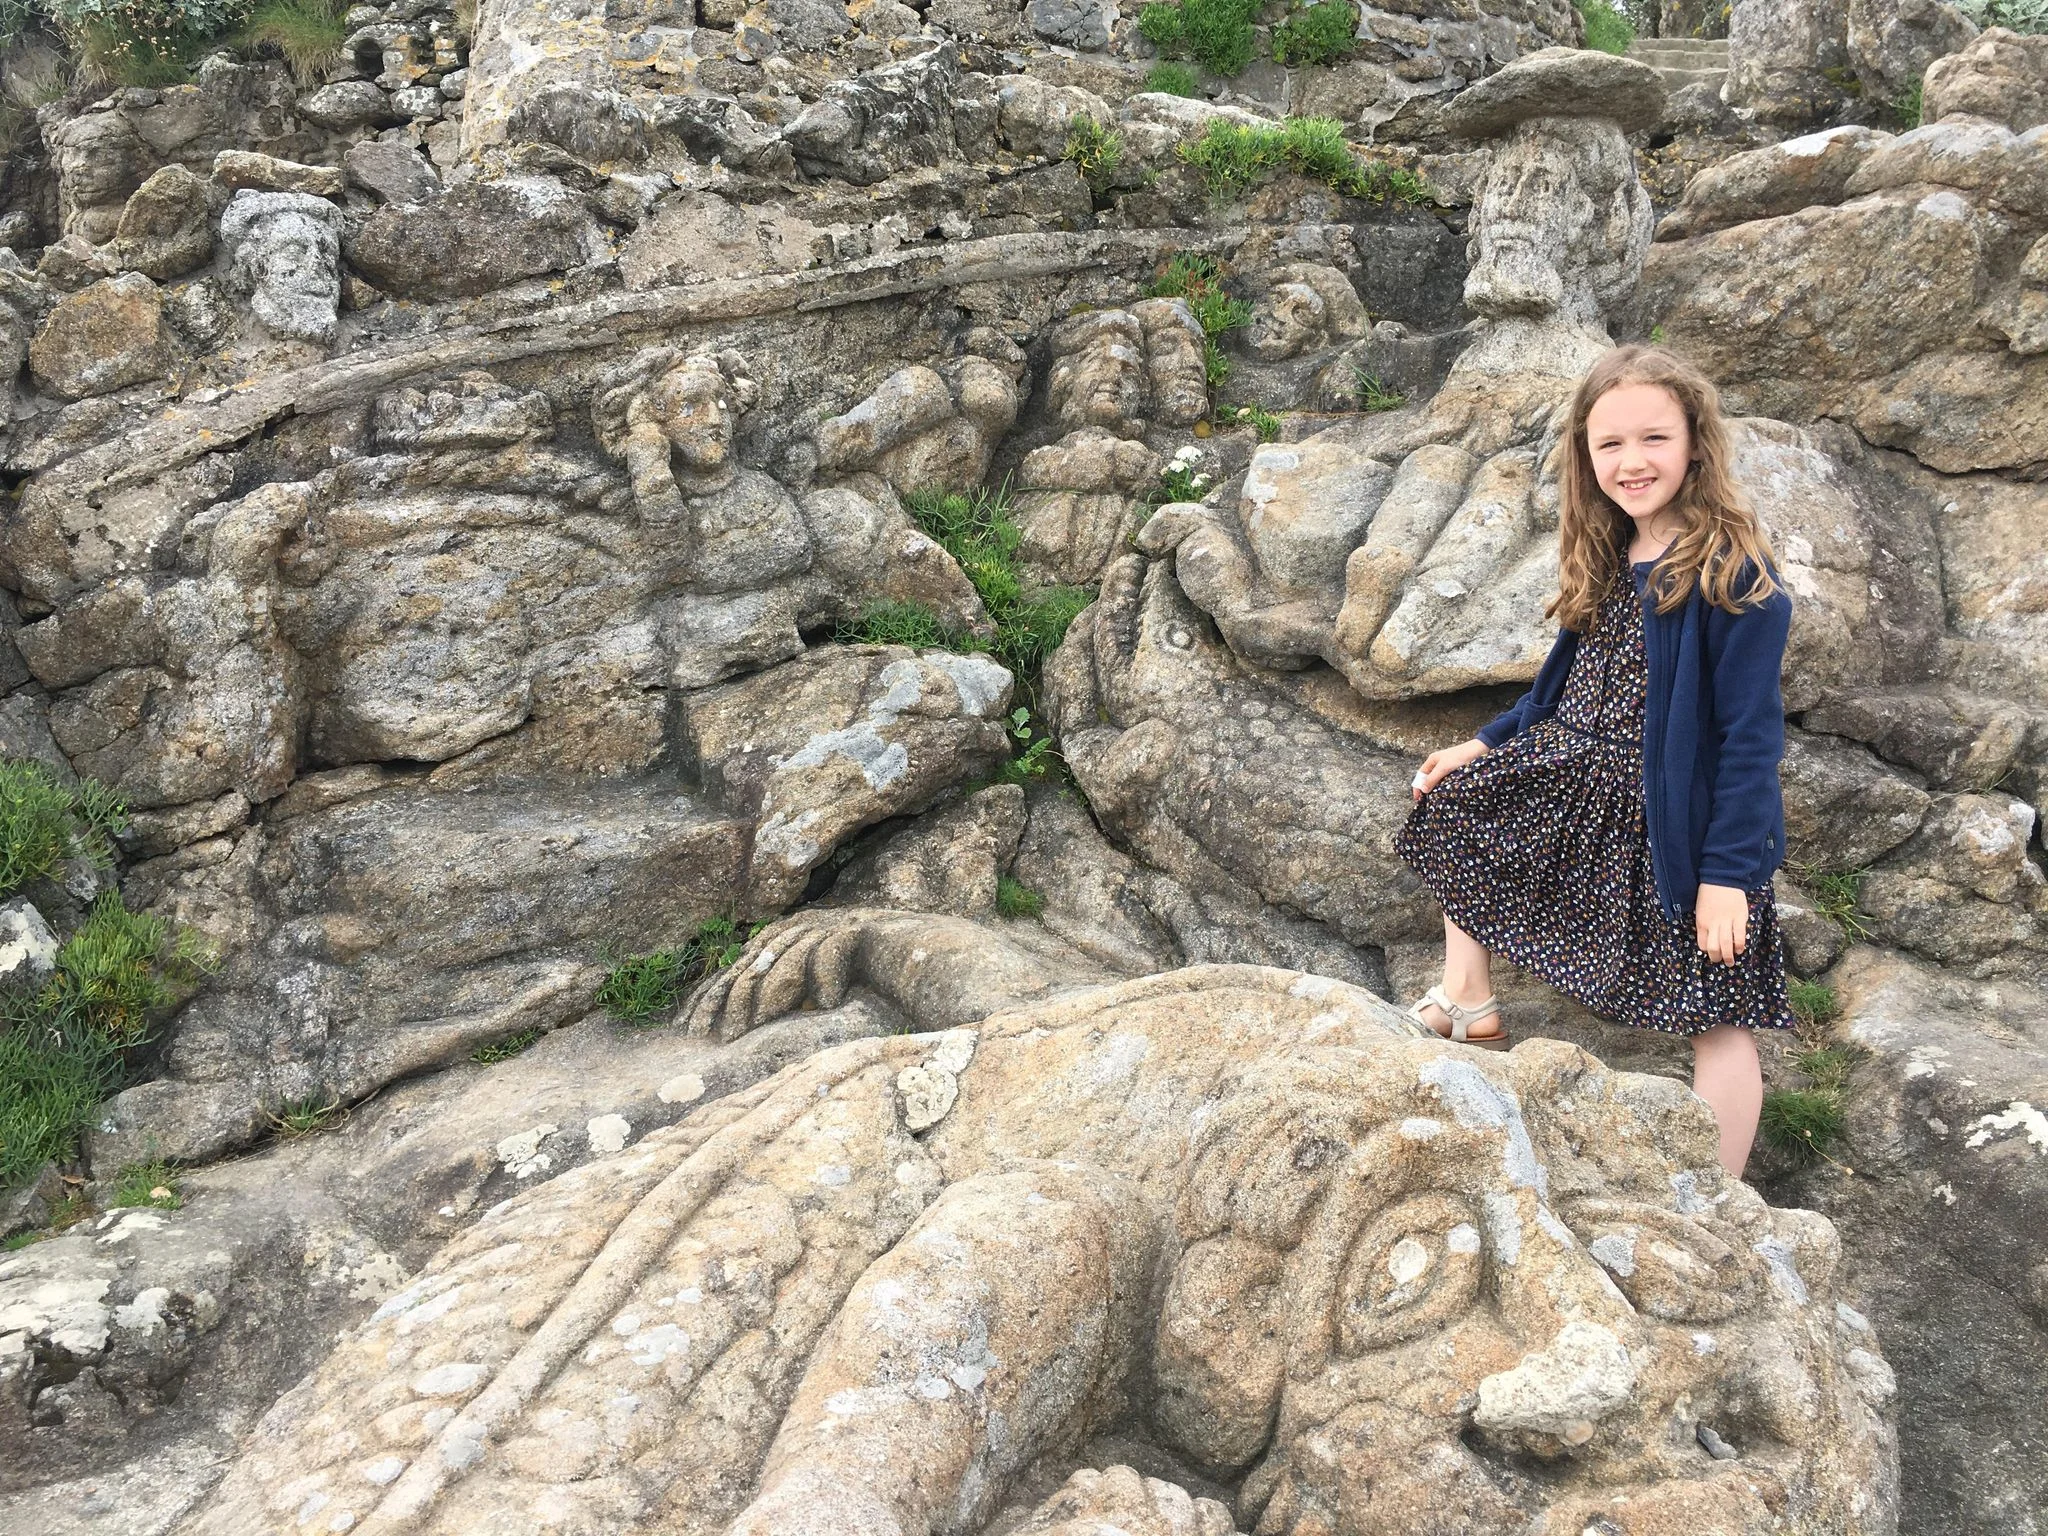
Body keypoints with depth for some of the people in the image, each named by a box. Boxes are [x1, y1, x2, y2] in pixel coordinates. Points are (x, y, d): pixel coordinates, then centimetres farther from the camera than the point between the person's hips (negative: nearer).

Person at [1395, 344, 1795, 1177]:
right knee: (1453, 804, 13)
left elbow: (1751, 733, -19)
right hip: (1575, 781, 8)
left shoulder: (1732, 575, -18)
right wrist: (1484, 745, 14)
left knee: (1718, 1012, -2)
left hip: (1678, 819, -8)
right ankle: (1468, 1007, 21)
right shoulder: (1606, 562, 6)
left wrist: (1729, 871, -21)